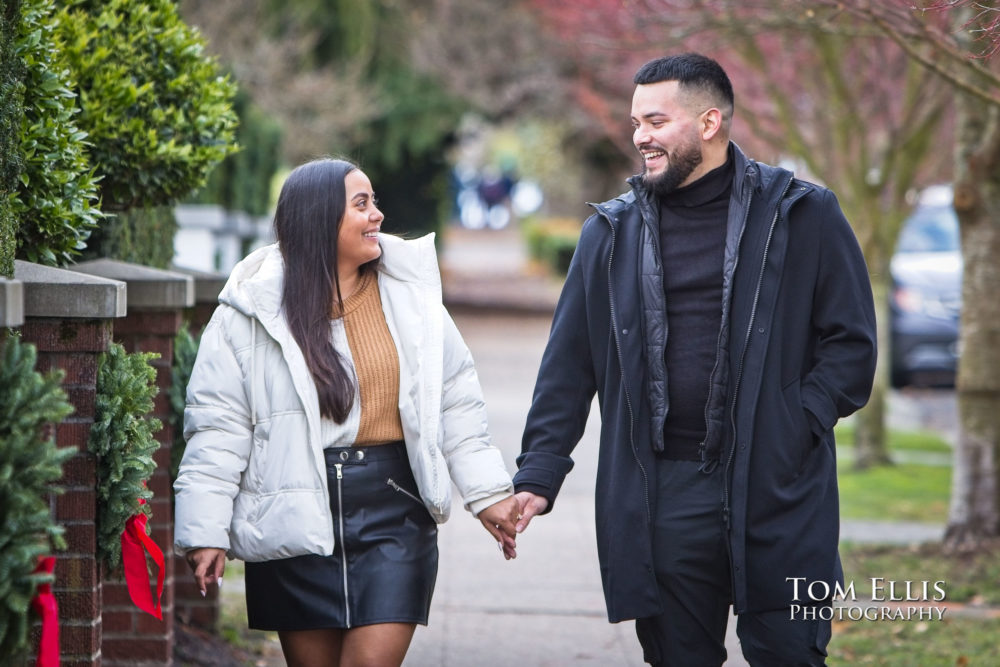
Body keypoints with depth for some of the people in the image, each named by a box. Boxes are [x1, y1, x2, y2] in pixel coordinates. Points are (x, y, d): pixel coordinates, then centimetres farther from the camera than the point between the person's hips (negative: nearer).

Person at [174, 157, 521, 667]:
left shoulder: (410, 294, 6)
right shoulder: (253, 312, -3)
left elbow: (455, 403, 12)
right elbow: (217, 427, -3)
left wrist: (487, 494, 9)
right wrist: (204, 532, -8)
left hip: (395, 508, 1)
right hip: (296, 515, -1)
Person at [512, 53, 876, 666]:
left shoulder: (801, 216, 1)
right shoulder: (612, 232, 10)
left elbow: (851, 341, 1)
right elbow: (569, 366, 10)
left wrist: (793, 427, -10)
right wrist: (538, 476, 1)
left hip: (777, 494, -2)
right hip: (660, 497, 2)